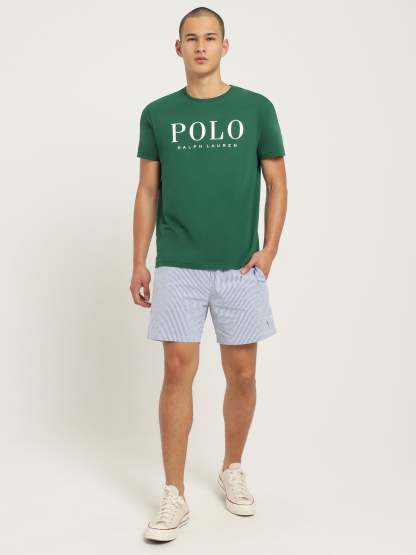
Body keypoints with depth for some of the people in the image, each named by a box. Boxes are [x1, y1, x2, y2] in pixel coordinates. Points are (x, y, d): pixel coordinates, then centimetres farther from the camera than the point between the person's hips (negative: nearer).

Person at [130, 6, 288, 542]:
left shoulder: (257, 108, 3)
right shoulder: (158, 113, 5)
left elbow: (277, 183, 6)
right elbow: (148, 192, 8)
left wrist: (269, 249, -5)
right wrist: (138, 263, 3)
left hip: (240, 269, 1)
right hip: (178, 268, 0)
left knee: (241, 374, 7)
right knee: (178, 371, -3)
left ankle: (232, 470, 31)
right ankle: (174, 497, 8)